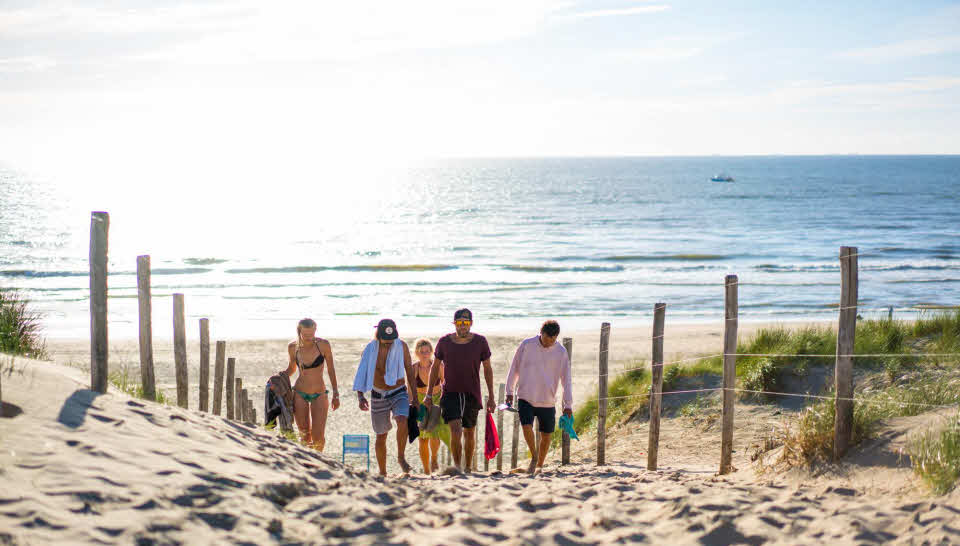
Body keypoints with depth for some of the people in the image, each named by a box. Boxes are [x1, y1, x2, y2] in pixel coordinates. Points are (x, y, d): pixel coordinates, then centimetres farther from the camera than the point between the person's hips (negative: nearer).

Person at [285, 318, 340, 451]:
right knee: (305, 436, 3)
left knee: (318, 438, -6)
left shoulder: (323, 345, -11)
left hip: (319, 395, -1)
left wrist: (336, 395, 0)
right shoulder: (292, 347, -5)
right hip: (299, 395, 1)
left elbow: (331, 370, -2)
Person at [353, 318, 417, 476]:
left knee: (402, 420, -30)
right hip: (378, 396, 1)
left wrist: (415, 398, 1)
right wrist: (360, 395, -16)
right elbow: (361, 373, -3)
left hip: (399, 393, -1)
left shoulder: (401, 346, -8)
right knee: (381, 436, 6)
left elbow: (409, 371, 0)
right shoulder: (370, 349, -8)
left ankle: (401, 457, -14)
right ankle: (382, 473, 20)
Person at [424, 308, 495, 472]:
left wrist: (491, 396, 3)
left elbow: (487, 368, 5)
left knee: (469, 432, 12)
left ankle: (468, 467, 29)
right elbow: (435, 368, 8)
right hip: (450, 393, -1)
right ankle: (457, 465, -9)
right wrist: (428, 394, 6)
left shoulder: (480, 341, -3)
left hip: (472, 394, 1)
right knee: (455, 429, -20)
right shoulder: (444, 342, -2)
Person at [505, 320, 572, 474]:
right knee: (527, 427, -19)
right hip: (525, 397, -1)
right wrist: (509, 391, 8)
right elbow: (514, 368, 6)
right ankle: (534, 456, 6)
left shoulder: (561, 352, -4)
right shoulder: (526, 345, -5)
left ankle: (540, 466, 26)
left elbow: (566, 380, -2)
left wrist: (568, 405, -6)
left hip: (547, 401, 1)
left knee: (546, 436, 6)